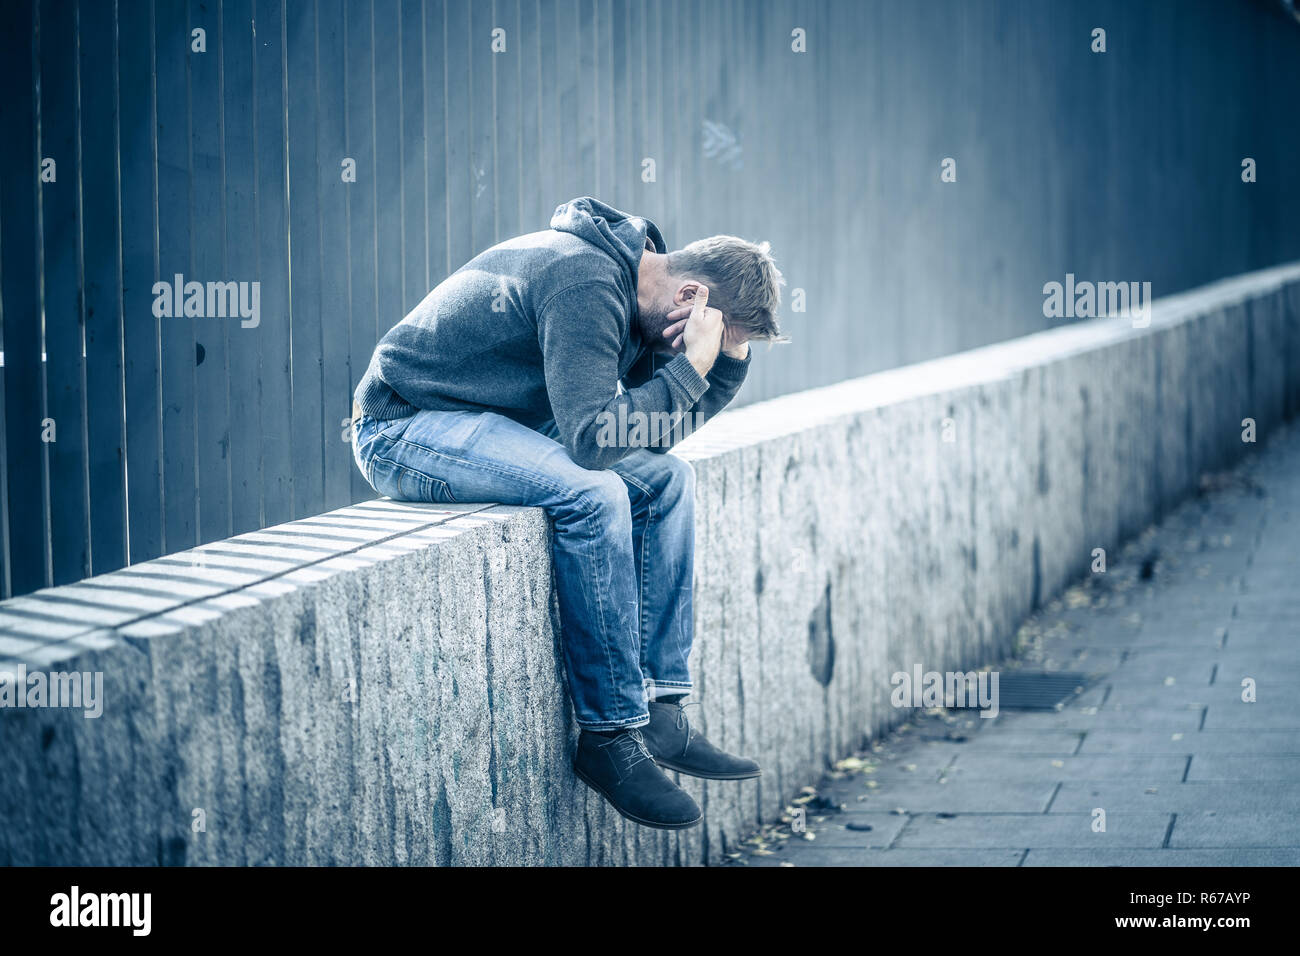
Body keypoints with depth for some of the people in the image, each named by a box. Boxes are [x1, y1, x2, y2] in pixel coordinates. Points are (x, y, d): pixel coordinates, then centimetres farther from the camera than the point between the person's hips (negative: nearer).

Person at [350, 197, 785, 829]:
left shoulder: (633, 278, 5)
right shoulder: (587, 284, -25)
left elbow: (660, 430, 8)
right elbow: (592, 438, -32)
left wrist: (728, 359, -4)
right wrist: (691, 368, -26)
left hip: (497, 422, 10)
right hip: (403, 425, -10)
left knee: (666, 479, 1)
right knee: (593, 493, -29)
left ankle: (660, 712, -1)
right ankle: (610, 736, -21)